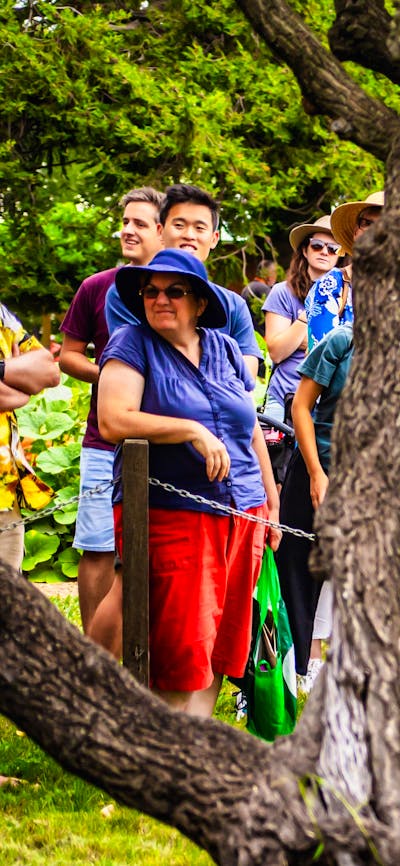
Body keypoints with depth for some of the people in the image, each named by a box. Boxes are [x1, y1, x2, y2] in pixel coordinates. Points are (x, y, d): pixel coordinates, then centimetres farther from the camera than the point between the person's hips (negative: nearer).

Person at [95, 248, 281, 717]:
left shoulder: (225, 348, 14)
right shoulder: (132, 344, 0)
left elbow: (251, 432, 22)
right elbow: (113, 420, -15)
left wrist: (272, 502, 20)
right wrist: (194, 431, -18)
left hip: (240, 517, 5)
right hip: (168, 517, -5)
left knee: (219, 647, 4)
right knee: (181, 652, -7)